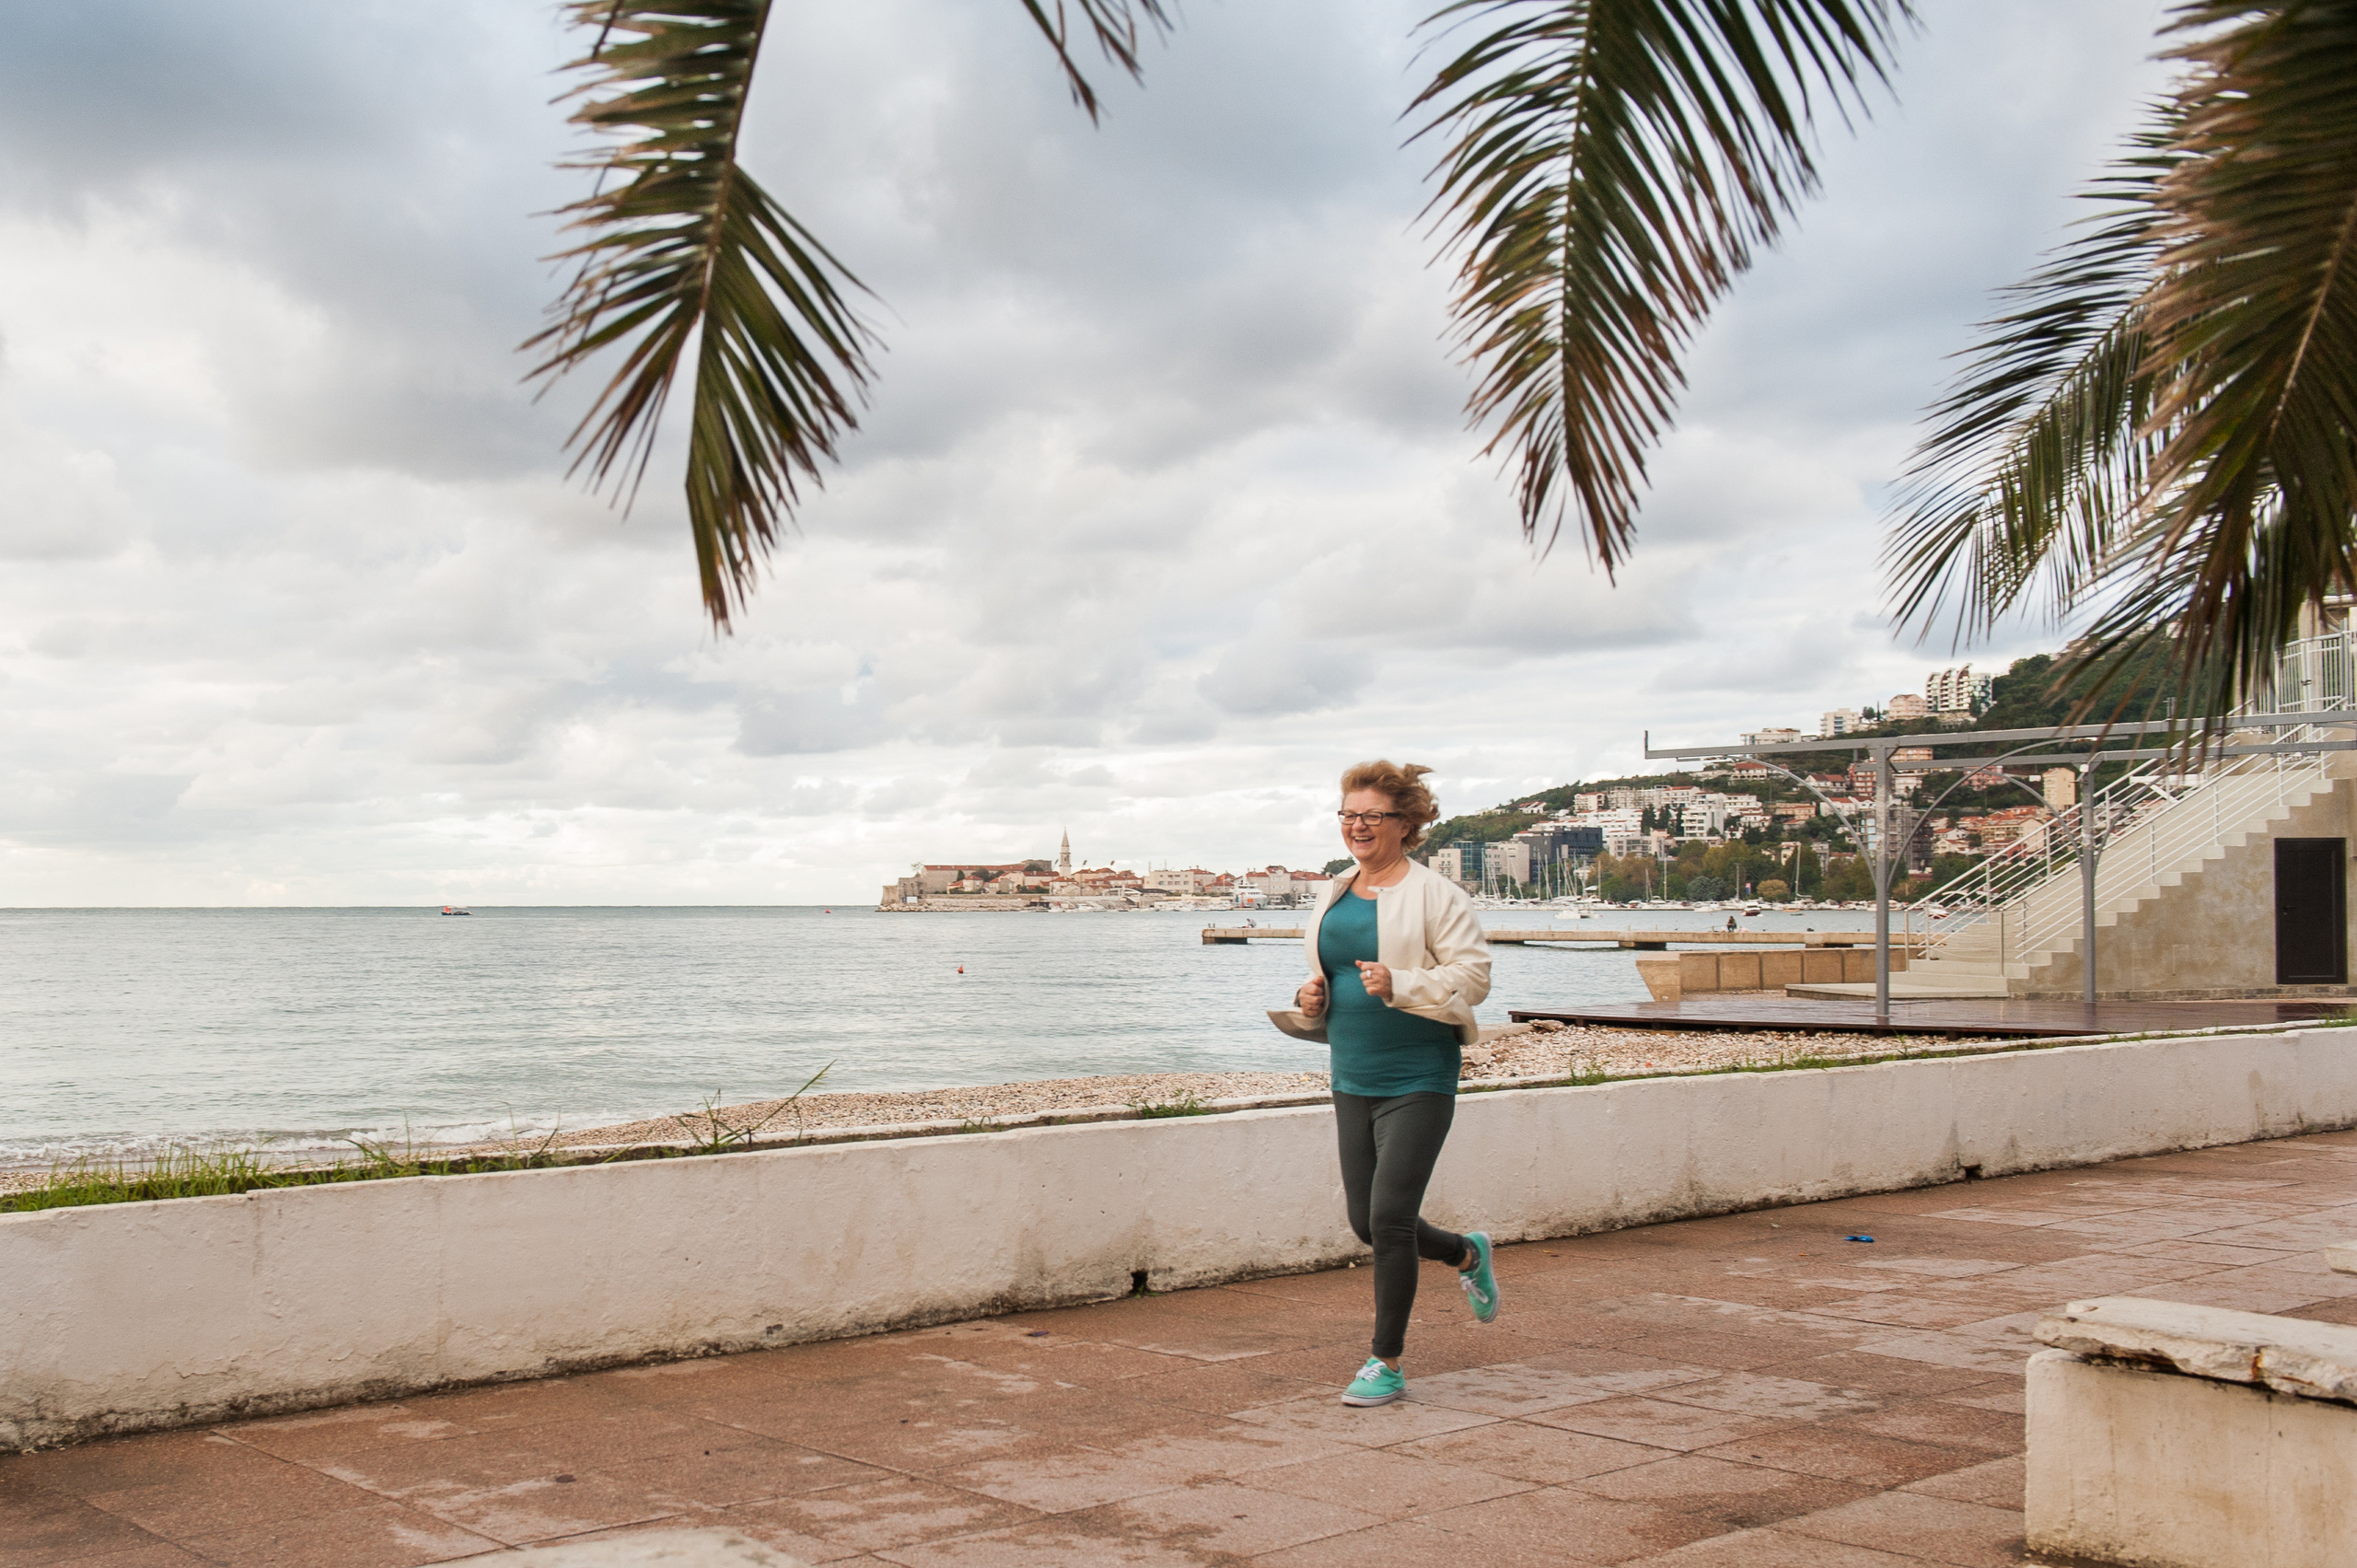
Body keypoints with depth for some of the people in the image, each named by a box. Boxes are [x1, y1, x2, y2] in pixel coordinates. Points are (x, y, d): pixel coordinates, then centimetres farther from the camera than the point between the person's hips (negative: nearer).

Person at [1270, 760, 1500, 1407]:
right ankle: (1468, 1254, 39)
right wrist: (1311, 996, 2)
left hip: (1418, 1080, -7)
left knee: (1389, 1217, -9)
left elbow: (1473, 974, -13)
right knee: (1366, 1220, 10)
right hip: (1353, 1079, 7)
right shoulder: (1334, 894, 12)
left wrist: (1398, 984, -25)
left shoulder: (1433, 894, -9)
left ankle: (1387, 1364, 6)